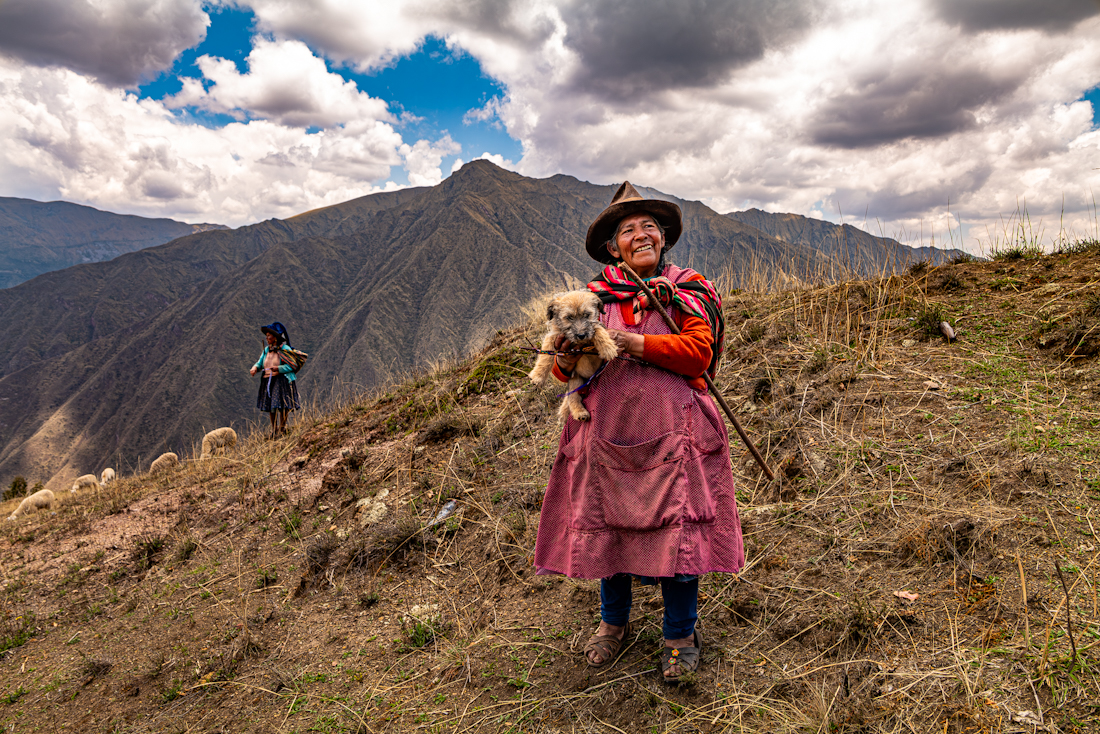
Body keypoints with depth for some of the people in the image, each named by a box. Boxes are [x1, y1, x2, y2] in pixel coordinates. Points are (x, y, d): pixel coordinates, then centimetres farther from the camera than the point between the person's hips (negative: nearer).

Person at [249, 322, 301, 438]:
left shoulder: (284, 349, -7)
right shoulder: (266, 350, 14)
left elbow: (291, 366, -13)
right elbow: (260, 362, 13)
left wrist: (278, 368, -27)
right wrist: (255, 368, -9)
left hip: (282, 380, -6)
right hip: (268, 381, 6)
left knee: (282, 405, -7)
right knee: (270, 406, 9)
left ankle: (282, 428, 7)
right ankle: (273, 429, 21)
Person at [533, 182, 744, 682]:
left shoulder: (686, 292, 5)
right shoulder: (596, 296, 9)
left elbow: (699, 353, -10)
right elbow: (566, 371, 8)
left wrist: (635, 344, -18)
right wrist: (567, 358, -16)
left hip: (669, 431, -2)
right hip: (607, 430, 2)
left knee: (675, 525, -1)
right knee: (605, 523, 9)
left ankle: (680, 635, 19)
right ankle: (613, 622, 32)